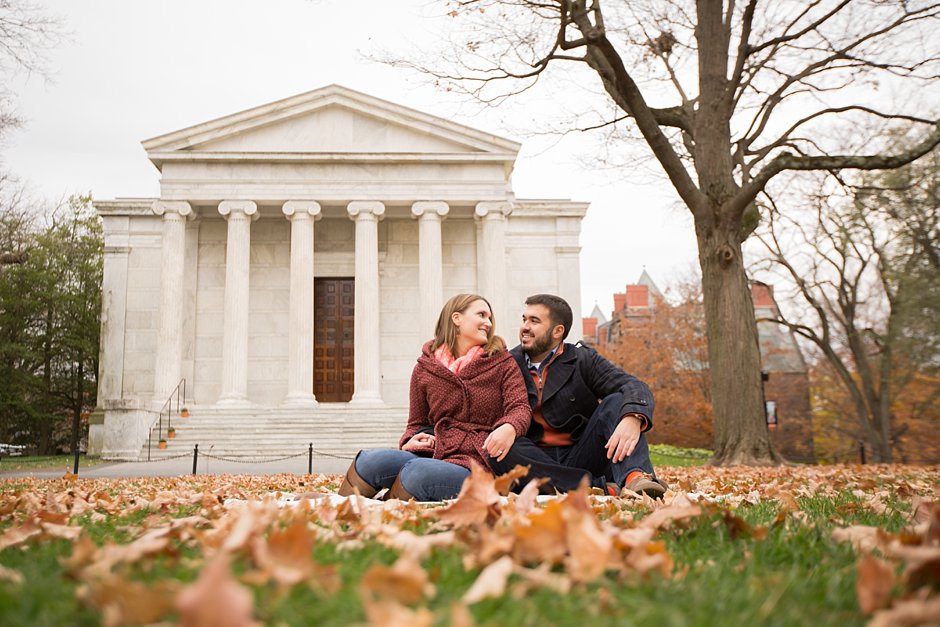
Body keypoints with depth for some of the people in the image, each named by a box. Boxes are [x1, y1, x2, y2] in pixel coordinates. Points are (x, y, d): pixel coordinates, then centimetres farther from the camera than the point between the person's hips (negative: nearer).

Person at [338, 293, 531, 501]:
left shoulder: (501, 361, 11)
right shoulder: (424, 369, 15)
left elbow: (520, 408, -2)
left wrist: (509, 428, -26)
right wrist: (409, 442, -3)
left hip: (472, 463, -2)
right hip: (431, 451, 3)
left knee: (418, 471, -35)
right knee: (371, 461, -27)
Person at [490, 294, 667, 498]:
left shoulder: (582, 358, 4)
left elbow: (636, 387, -11)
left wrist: (633, 418, -33)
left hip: (581, 458, 0)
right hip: (537, 462, 0)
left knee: (616, 402, -17)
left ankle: (635, 476, -43)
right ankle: (602, 489, -35)